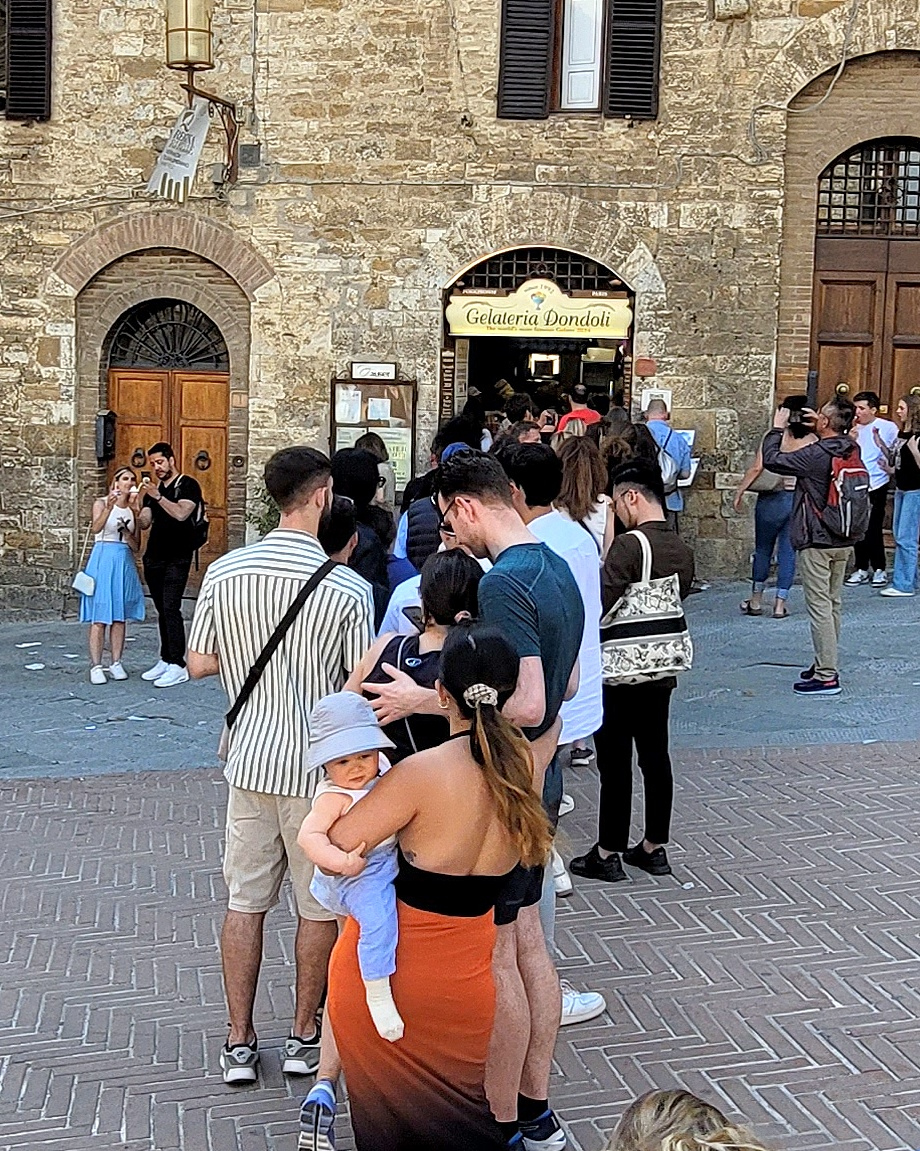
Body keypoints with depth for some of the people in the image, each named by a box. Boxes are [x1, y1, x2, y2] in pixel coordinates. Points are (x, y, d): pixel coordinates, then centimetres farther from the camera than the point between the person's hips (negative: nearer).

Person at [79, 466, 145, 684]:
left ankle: (116, 663, 12)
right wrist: (108, 509, -37)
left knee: (119, 617, 6)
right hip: (103, 561, -4)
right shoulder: (101, 504, -1)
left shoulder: (134, 510, 11)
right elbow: (96, 528, -22)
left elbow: (136, 546, 11)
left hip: (125, 562, 4)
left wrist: (126, 532, -8)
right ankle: (96, 666, -4)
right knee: (99, 616, -5)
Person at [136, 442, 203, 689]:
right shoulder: (153, 489, 16)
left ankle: (178, 666, -12)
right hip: (154, 557, 6)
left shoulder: (188, 485, -2)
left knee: (171, 609, -13)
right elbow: (144, 523, 8)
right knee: (162, 611, 9)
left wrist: (157, 496, -24)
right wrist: (135, 507, -11)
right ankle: (165, 660, 14)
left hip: (177, 559, -6)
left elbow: (181, 513, -17)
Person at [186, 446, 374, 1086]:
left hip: (251, 760, 3)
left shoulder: (224, 573, -4)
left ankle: (239, 1043, 19)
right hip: (319, 767, -3)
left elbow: (199, 663, 5)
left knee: (245, 901, 13)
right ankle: (305, 1037, 23)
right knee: (319, 907, 12)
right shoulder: (348, 588, -15)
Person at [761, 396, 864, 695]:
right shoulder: (853, 451, 3)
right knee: (833, 604, 16)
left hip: (816, 542, -8)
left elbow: (771, 460, -15)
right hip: (844, 541, 8)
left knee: (820, 606, -5)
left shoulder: (816, 454, -20)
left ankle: (826, 676, -5)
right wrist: (820, 429, 18)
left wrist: (777, 429, -3)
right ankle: (826, 664, 27)